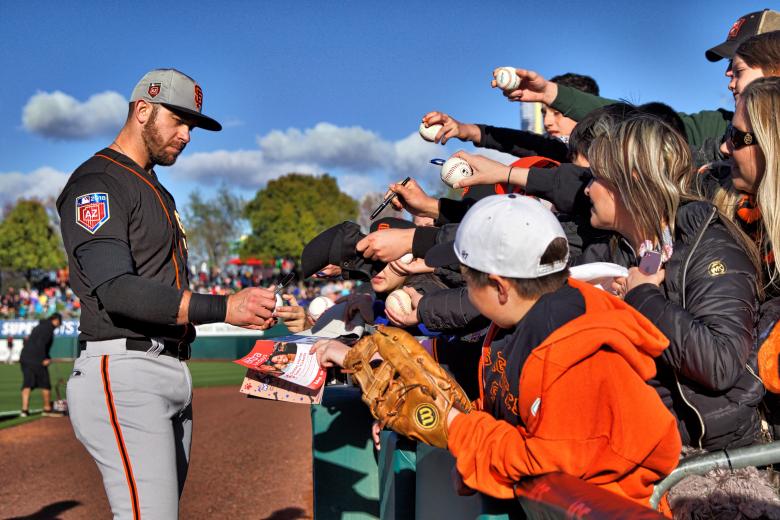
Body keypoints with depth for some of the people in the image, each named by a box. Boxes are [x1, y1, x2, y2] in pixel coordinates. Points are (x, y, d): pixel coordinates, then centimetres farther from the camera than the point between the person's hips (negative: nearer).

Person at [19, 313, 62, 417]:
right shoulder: (48, 328, -7)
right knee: (45, 384, 6)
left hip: (25, 357, 8)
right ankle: (47, 408, 16)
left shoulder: (39, 326, 22)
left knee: (27, 383, 3)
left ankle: (24, 409, -8)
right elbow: (41, 344, -20)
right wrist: (44, 359, -14)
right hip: (36, 360, -8)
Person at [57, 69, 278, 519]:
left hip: (174, 375, 9)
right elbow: (116, 290, -21)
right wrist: (224, 307, -29)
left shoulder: (156, 190, 24)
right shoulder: (97, 183, -7)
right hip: (123, 373, -9)